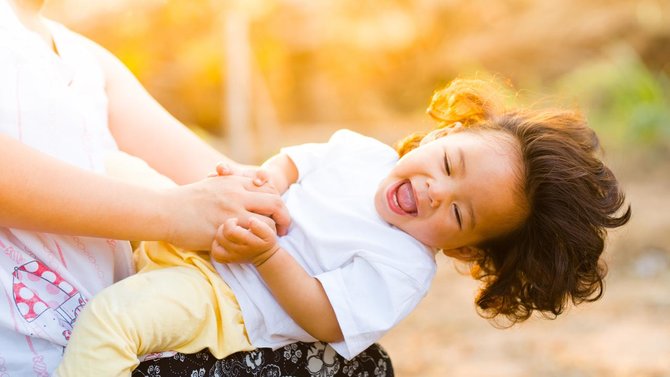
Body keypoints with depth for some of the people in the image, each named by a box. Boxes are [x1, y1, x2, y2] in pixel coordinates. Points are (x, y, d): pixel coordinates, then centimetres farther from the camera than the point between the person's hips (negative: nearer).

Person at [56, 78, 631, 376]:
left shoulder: (404, 266, -16)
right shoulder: (361, 152, 3)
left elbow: (323, 318, -21)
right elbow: (291, 162, 13)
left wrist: (266, 253, -29)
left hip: (227, 306, -8)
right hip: (190, 237, 8)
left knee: (111, 317, -30)